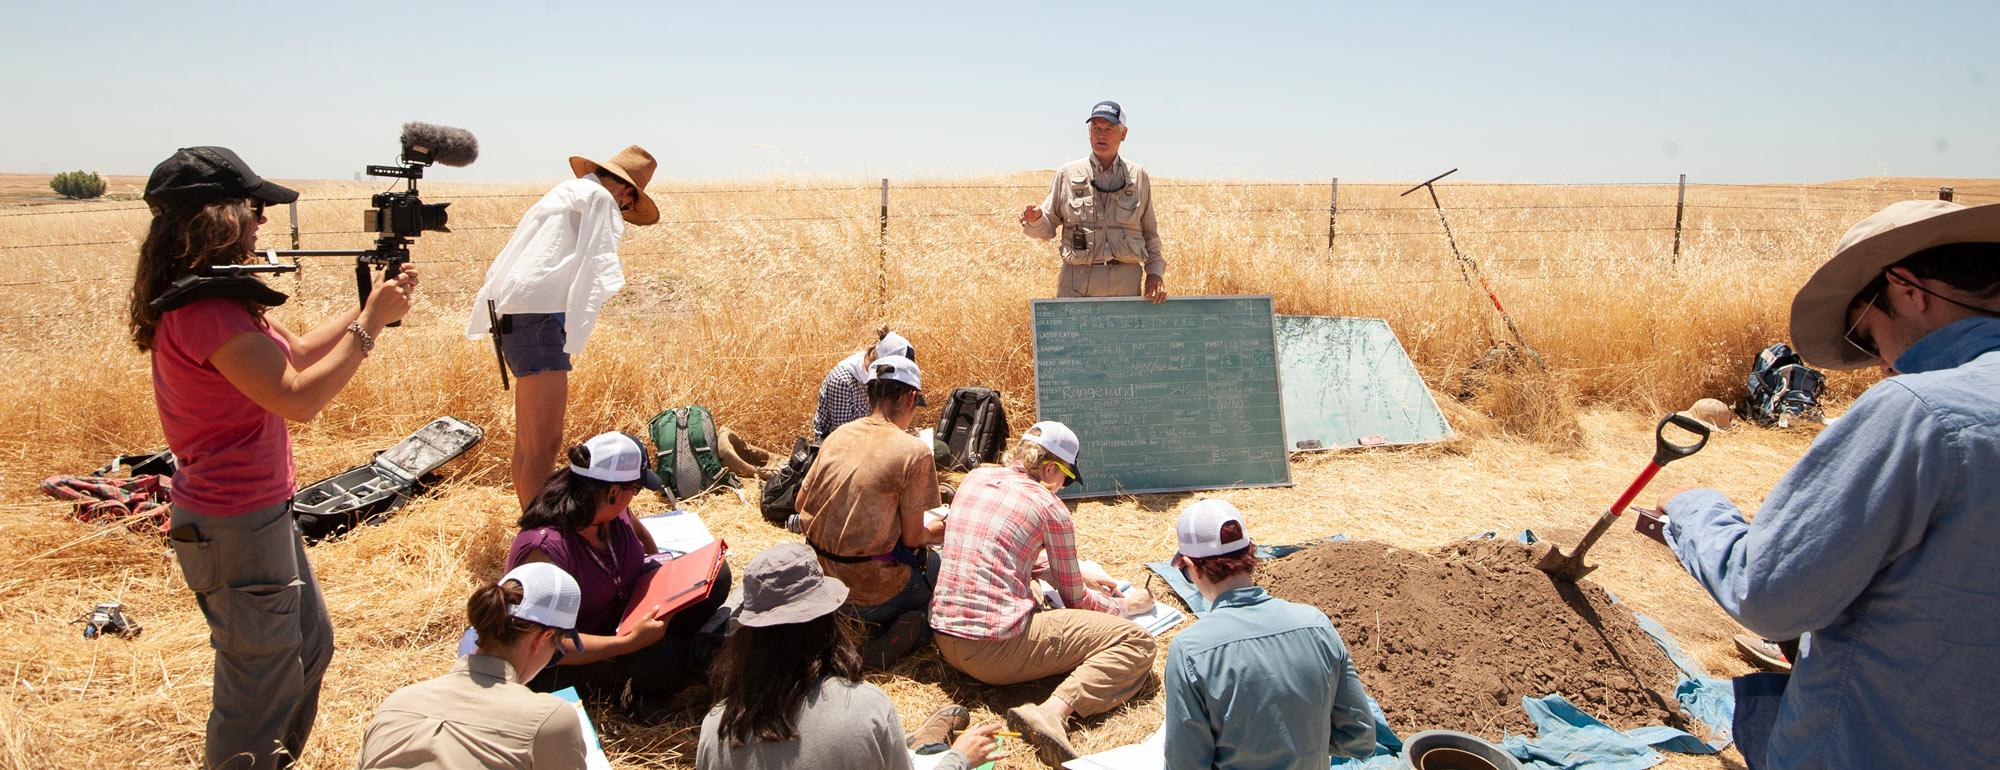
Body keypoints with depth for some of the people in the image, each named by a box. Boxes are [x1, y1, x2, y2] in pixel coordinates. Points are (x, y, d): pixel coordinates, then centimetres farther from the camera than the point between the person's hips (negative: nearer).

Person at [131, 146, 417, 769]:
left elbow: (295, 353, 15)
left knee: (311, 647, 24)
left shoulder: (212, 298, 8)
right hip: (237, 528, -11)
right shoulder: (207, 310, -24)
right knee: (263, 687, 4)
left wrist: (365, 309, 9)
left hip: (258, 511, 11)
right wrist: (370, 325, -18)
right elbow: (300, 398, -27)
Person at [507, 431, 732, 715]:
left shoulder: (614, 512, -11)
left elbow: (638, 532, 16)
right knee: (664, 659, -31)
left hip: (617, 617, 7)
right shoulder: (544, 549, -33)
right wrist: (630, 642, -37)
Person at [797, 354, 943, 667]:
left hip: (821, 583, 6)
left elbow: (801, 504, 11)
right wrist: (941, 528, 10)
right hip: (872, 595, -6)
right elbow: (912, 538, -11)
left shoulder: (838, 436, 2)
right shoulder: (914, 452, -15)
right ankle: (911, 626, -2)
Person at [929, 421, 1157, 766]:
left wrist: (1079, 576, 28)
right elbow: (1074, 601, 3)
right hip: (995, 647, -8)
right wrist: (1126, 605, 22)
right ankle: (1052, 711, -24)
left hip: (944, 638, 8)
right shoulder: (1049, 507, -6)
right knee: (1136, 643, -5)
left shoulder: (975, 478, 12)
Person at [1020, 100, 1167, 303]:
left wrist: (1155, 272, 4)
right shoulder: (1068, 174, 4)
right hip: (1078, 281, -1)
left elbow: (1150, 232, 15)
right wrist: (1035, 219, -15)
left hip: (1126, 282, 2)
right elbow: (1048, 228, 7)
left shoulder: (1138, 177, 9)